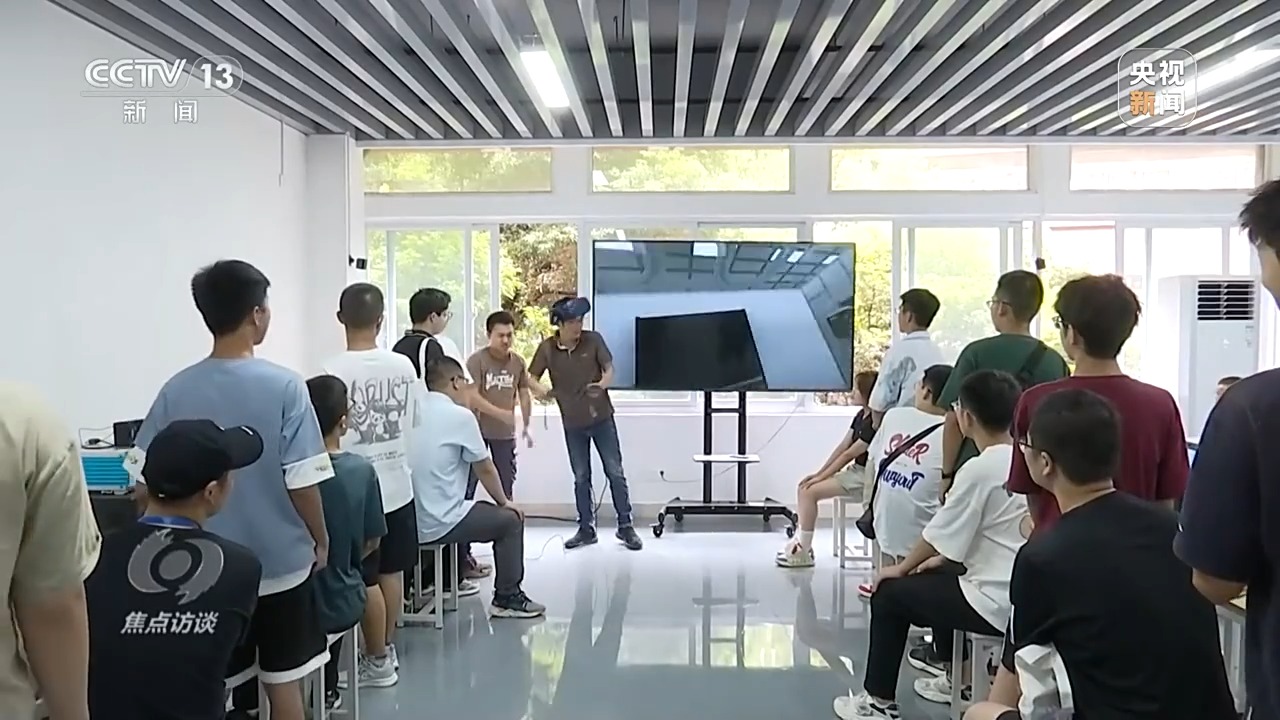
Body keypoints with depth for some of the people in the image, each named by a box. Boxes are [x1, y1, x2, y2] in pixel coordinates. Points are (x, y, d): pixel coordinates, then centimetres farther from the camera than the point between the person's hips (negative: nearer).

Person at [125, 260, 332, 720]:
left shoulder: (177, 391, -6)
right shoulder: (284, 387, -16)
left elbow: (146, 480, -2)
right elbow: (302, 482, -16)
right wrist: (321, 540, 1)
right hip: (279, 561, -3)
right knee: (282, 679, 12)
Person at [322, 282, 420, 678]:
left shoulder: (333, 371, -17)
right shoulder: (404, 366, -3)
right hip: (398, 484, 5)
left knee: (366, 580, 6)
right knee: (391, 572, 17)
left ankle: (378, 661, 16)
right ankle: (388, 647, 32)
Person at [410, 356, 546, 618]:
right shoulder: (460, 415, -11)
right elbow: (485, 469, -2)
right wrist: (504, 501, 16)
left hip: (408, 521, 7)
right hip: (438, 524, -7)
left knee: (471, 508, 34)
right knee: (510, 520, 12)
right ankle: (506, 598, 16)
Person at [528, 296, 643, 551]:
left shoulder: (594, 339, -10)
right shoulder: (547, 348, -8)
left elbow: (609, 369, -7)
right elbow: (531, 378, -4)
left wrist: (602, 384, -29)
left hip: (602, 418, -1)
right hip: (573, 423, 1)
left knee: (615, 472, 2)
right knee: (581, 478, 10)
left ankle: (626, 526, 11)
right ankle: (586, 529, 22)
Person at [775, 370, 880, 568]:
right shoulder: (860, 416, 9)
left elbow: (849, 454, -18)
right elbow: (842, 446, 8)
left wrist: (821, 477, -13)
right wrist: (818, 473, 3)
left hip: (865, 477, -10)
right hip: (854, 471, 10)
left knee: (810, 491, -18)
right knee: (803, 487, 0)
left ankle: (803, 551, -7)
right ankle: (800, 541, 2)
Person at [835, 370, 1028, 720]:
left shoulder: (978, 469, -19)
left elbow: (936, 535, -10)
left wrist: (900, 568, 6)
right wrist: (945, 557, 22)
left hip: (995, 604, -8)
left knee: (889, 594, 8)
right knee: (935, 579, 30)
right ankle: (957, 680, 41)